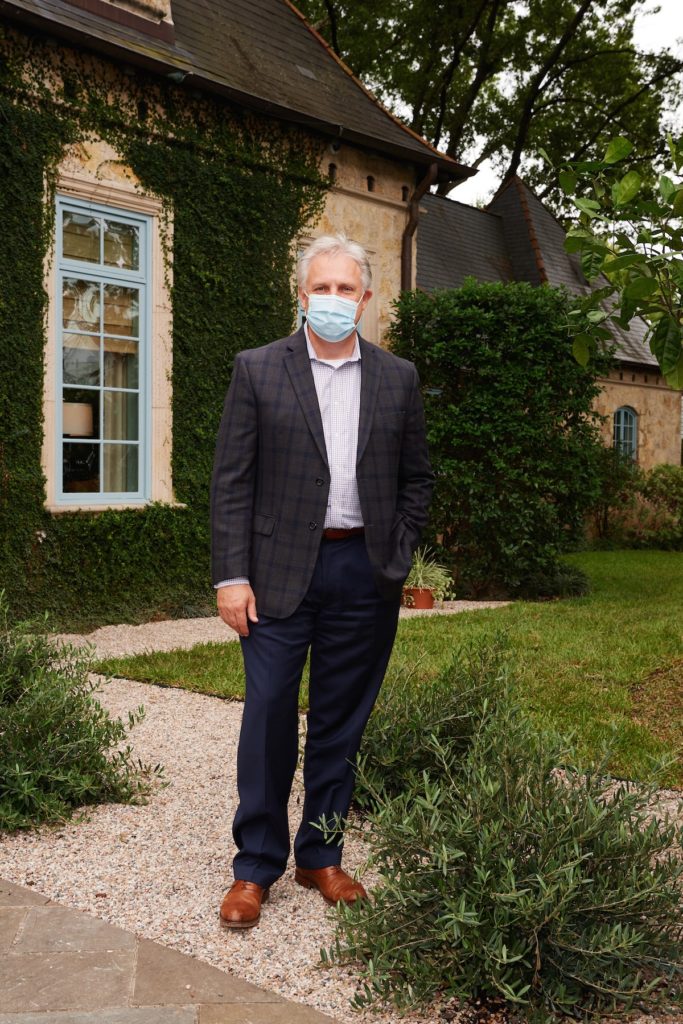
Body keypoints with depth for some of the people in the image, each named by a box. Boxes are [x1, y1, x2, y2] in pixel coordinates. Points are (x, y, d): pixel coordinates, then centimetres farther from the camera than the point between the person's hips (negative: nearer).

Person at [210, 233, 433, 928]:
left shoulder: (398, 378, 9)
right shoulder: (257, 370, 1)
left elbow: (416, 479, 13)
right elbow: (231, 481, -2)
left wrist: (396, 559, 3)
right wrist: (231, 576, -8)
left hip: (364, 574, 2)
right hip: (280, 571, -2)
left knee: (340, 724, 10)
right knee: (268, 717, 0)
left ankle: (321, 856, 25)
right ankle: (255, 866, 16)